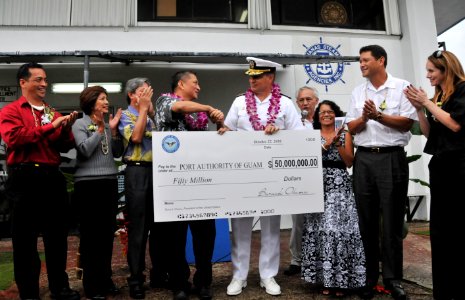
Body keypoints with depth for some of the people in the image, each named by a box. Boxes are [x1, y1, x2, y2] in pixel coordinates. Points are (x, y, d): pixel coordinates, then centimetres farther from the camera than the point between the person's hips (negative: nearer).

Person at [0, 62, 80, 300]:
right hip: (25, 178, -4)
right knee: (25, 238, 6)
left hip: (52, 177, 5)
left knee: (57, 235, 11)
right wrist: (50, 126, -16)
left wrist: (66, 129, -8)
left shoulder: (53, 113, 15)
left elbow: (65, 147, 10)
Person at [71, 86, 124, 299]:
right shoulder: (80, 124, 0)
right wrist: (101, 128, -10)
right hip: (88, 183, -5)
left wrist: (113, 130, 0)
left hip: (110, 182, 6)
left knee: (108, 232, 10)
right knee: (90, 234, 1)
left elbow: (117, 153, 9)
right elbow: (85, 150, -14)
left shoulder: (108, 124, 13)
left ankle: (105, 278, 23)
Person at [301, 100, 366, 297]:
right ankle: (326, 278, 7)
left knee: (340, 228, -9)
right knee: (321, 229, -4)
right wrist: (327, 143, -11)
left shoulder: (345, 135, 11)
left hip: (340, 186, 0)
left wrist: (337, 142, -7)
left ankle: (341, 279, 3)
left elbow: (349, 162, 1)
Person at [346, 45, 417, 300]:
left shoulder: (402, 87, 2)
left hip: (392, 158, -3)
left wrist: (378, 115, -15)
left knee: (392, 220, 2)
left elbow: (407, 123, -6)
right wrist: (364, 117, -10)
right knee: (367, 220, 7)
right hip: (364, 159, 4)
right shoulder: (358, 92, 14)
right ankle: (369, 276, 19)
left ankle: (392, 277, 15)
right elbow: (352, 128, 9)